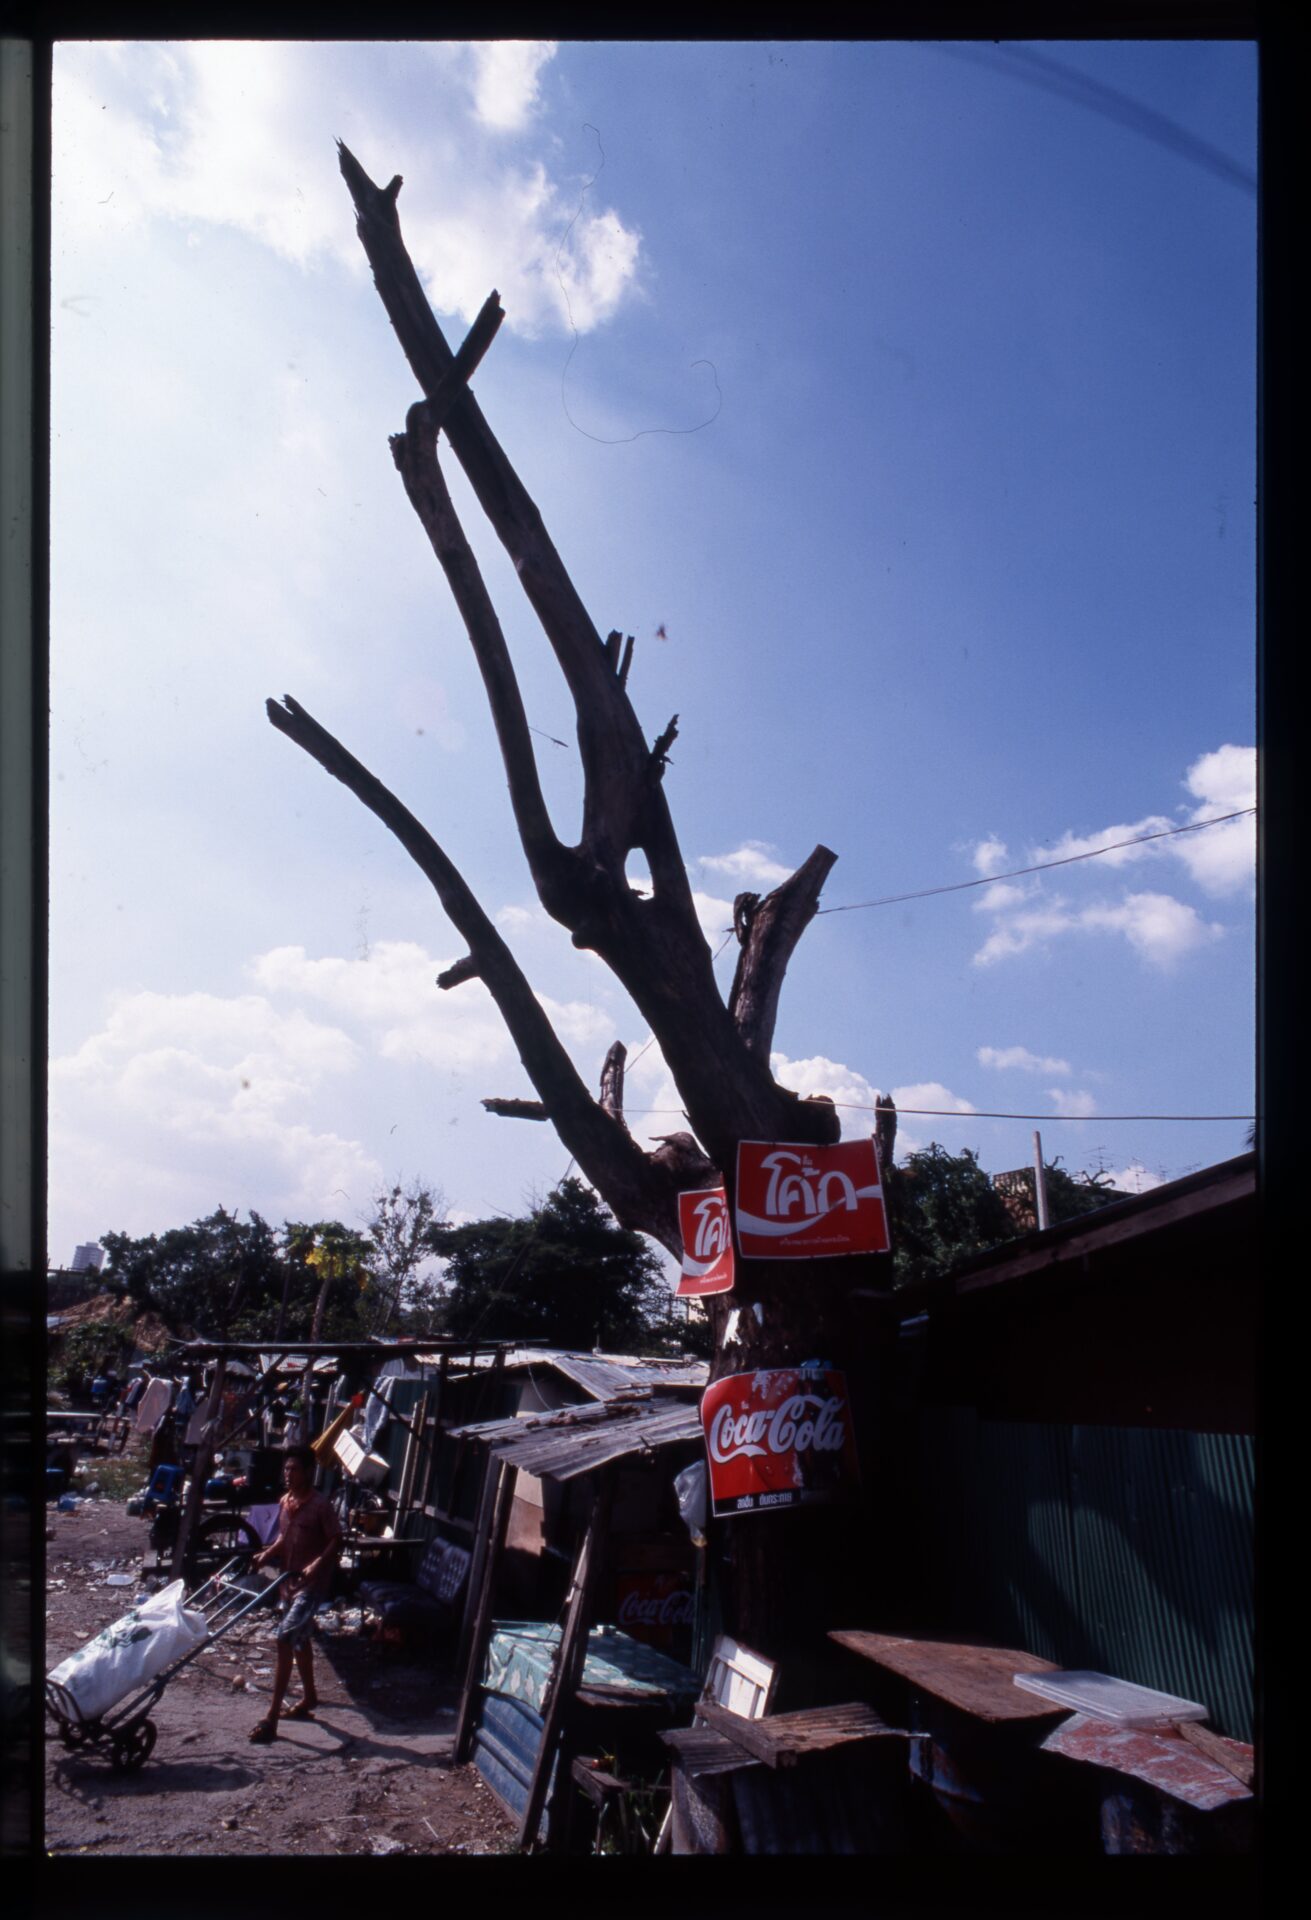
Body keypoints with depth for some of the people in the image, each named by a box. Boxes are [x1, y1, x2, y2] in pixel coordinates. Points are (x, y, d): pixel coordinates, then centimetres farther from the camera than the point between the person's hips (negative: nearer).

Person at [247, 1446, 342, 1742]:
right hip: (290, 1581, 9)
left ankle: (271, 1718, -13)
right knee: (299, 1640, 22)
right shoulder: (285, 1502, 6)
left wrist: (317, 1564, -29)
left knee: (284, 1640, -15)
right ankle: (309, 1697, 41)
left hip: (311, 1584, -9)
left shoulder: (320, 1505, -17)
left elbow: (336, 1541, -15)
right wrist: (266, 1555, 1)